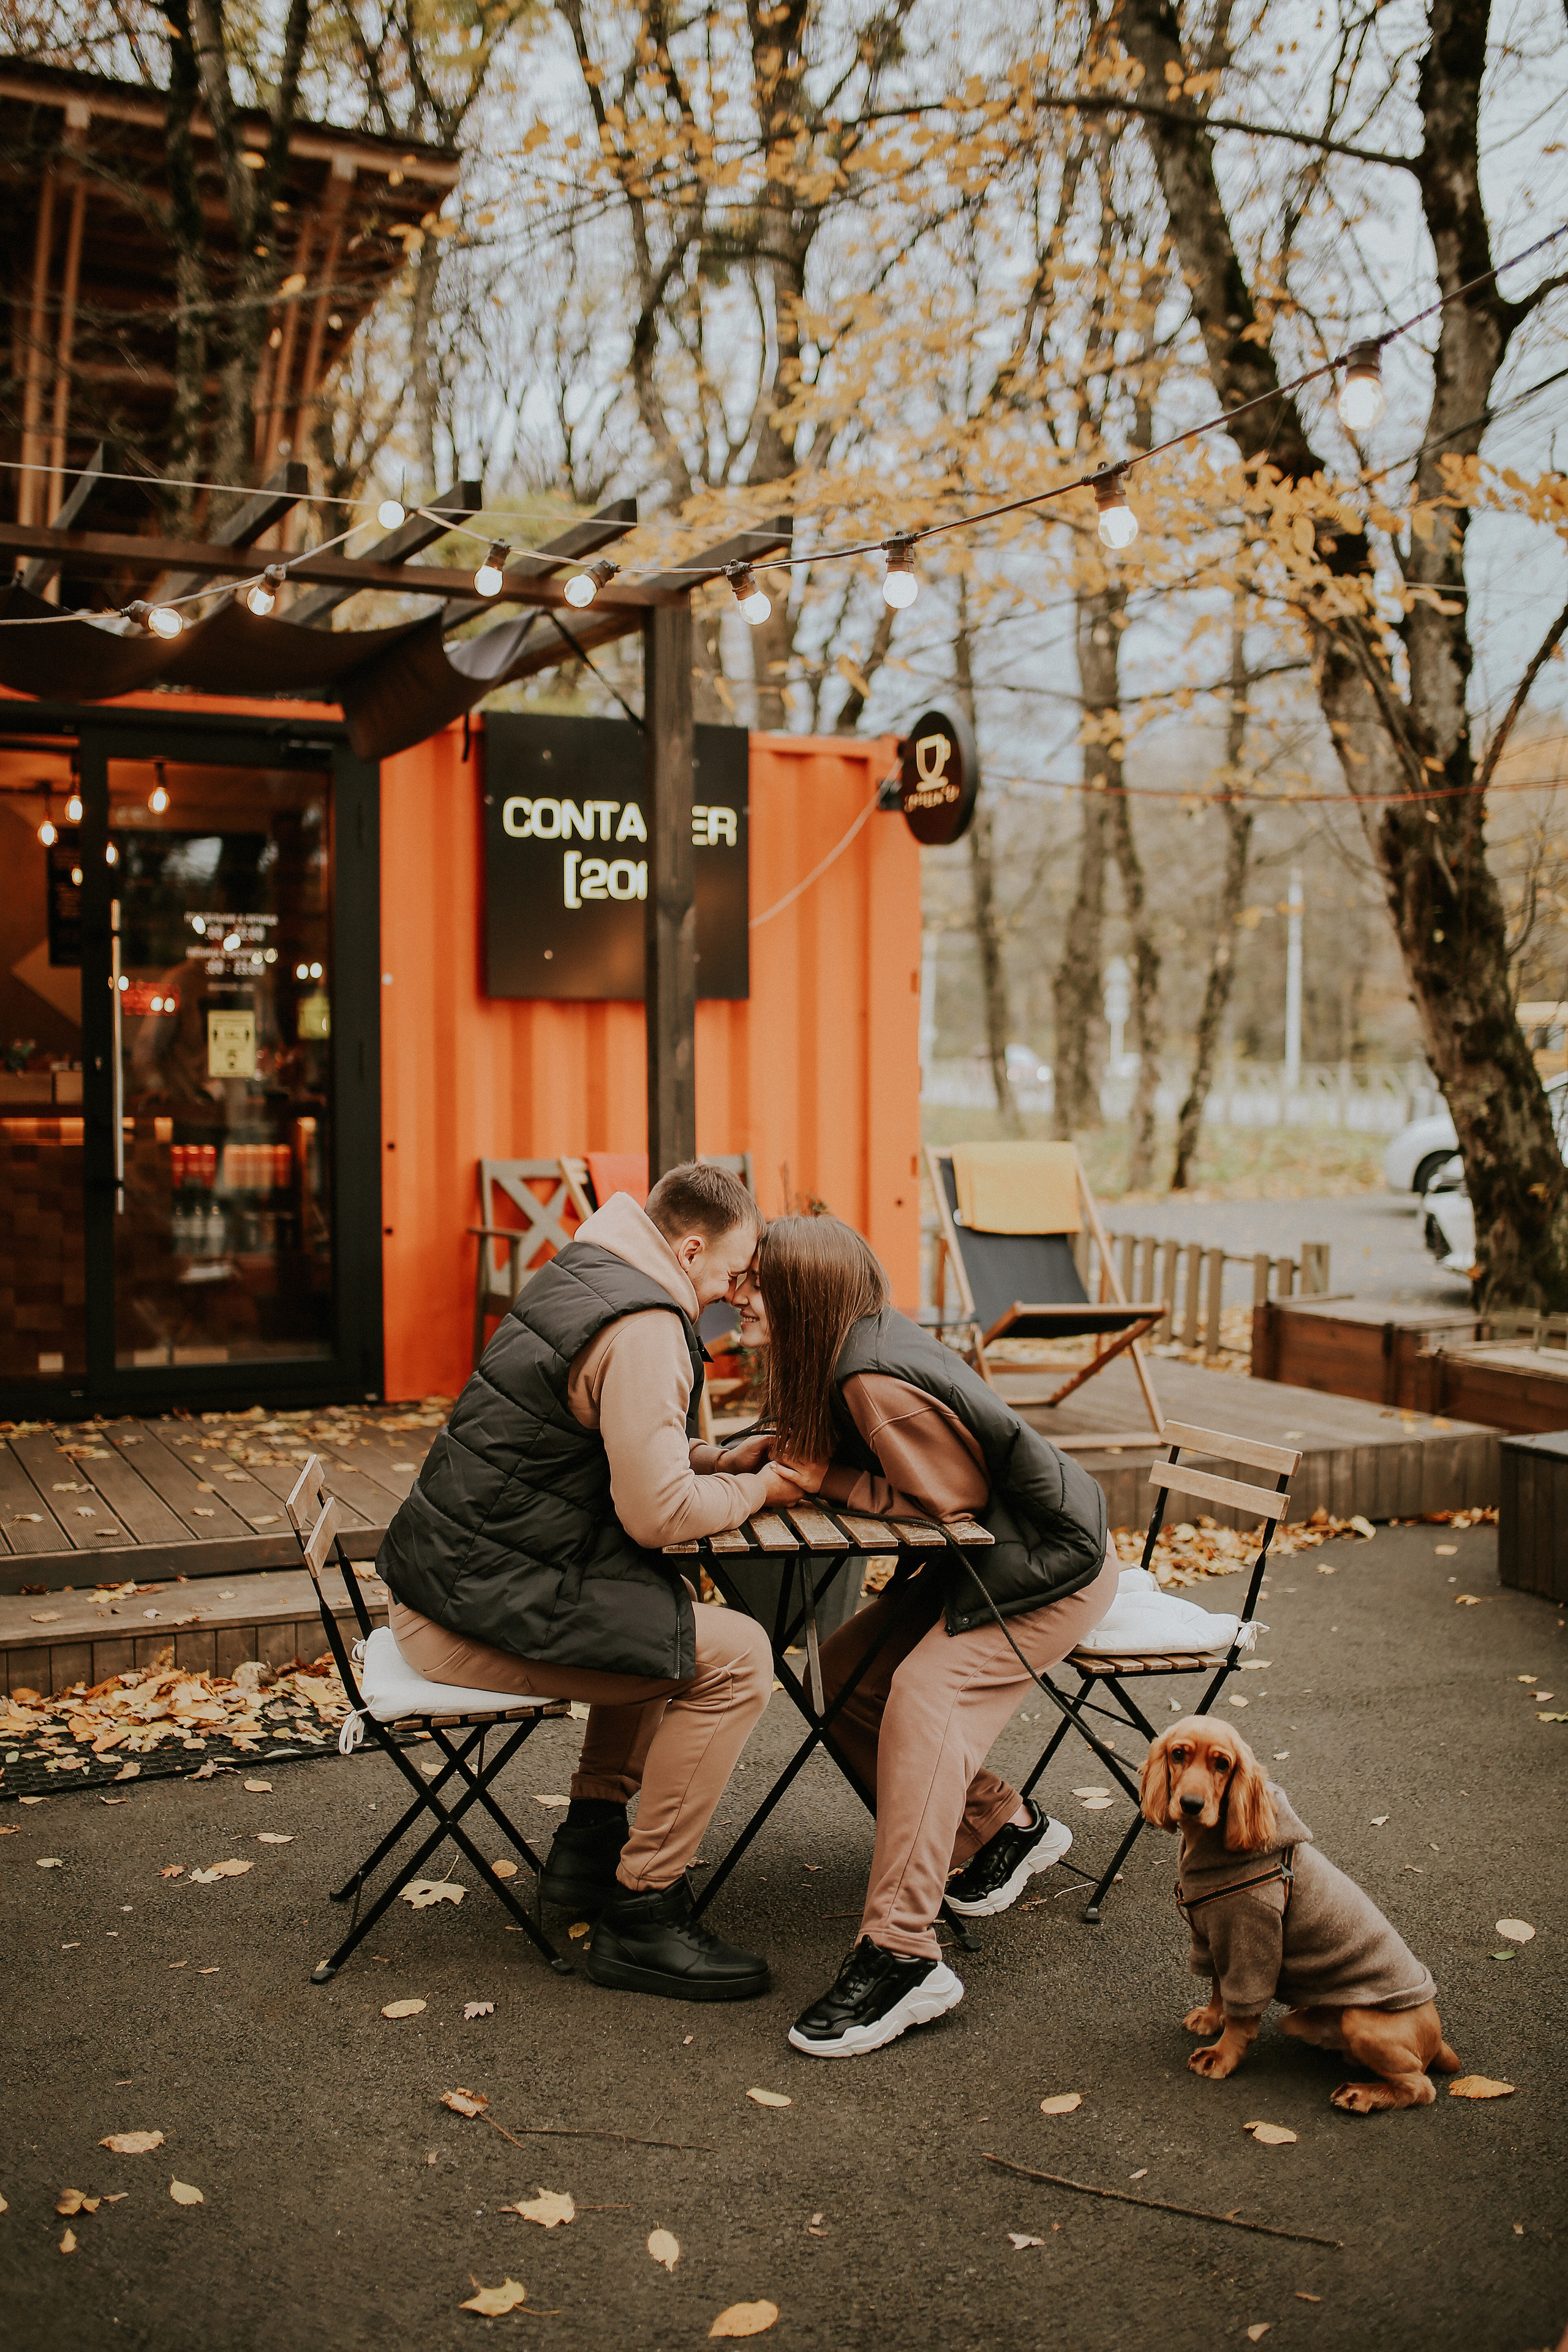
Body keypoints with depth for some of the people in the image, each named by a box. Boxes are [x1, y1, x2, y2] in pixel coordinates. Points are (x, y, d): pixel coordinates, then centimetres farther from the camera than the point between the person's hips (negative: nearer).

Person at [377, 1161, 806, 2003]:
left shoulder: (579, 1276, 14)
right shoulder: (642, 1327, -18)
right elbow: (657, 1513, -20)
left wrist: (715, 1460, 13)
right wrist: (757, 1490, -3)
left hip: (446, 1573, 11)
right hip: (478, 1611, -11)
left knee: (670, 1616, 27)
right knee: (735, 1658, -12)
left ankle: (591, 1837, 26)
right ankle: (641, 1917, -4)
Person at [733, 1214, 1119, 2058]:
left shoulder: (878, 1380, -28)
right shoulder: (858, 1347, 0)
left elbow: (948, 1496, -21)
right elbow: (806, 1448, 12)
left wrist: (824, 1479, -17)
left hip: (1050, 1562, -10)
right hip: (984, 1560, 10)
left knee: (927, 1692, -27)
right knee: (845, 1675, 2)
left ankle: (900, 1956, -31)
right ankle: (1001, 1828, 17)